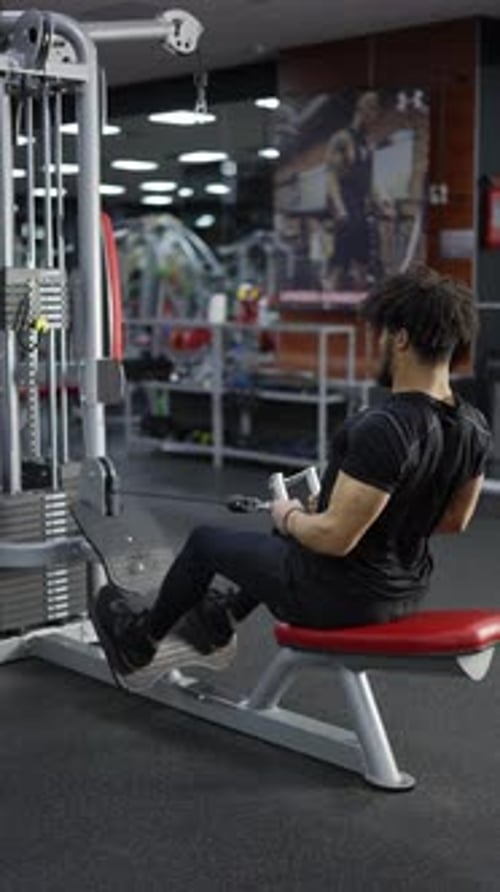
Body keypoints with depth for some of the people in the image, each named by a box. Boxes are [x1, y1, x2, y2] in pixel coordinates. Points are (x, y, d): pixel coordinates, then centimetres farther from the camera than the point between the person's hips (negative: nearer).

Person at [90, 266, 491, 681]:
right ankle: (218, 622, 51)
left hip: (340, 597, -8)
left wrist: (289, 518, -9)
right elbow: (454, 520, 8)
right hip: (406, 591, 8)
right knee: (295, 534, 36)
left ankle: (138, 640, 42)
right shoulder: (474, 428, -6)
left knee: (206, 540, 17)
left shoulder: (383, 429, -32)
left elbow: (335, 537, -30)